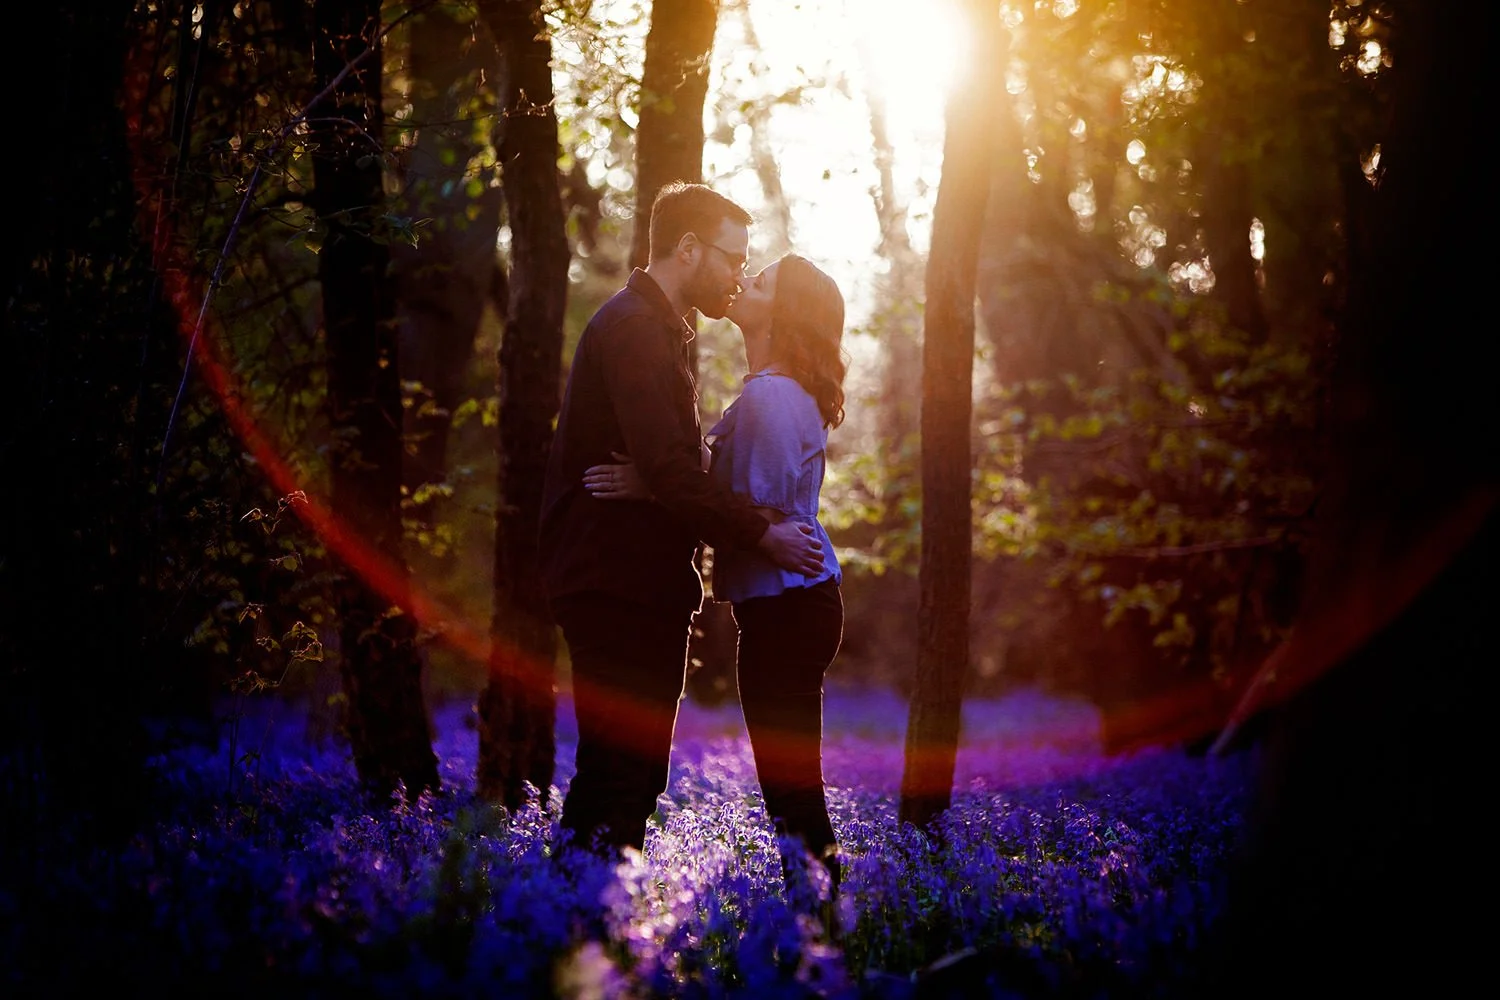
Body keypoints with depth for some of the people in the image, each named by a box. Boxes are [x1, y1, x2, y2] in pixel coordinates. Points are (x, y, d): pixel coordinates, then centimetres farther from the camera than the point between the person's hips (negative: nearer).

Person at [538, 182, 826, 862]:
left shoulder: (653, 330, 23)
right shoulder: (632, 328, -13)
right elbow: (668, 470, -22)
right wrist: (761, 536, -20)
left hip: (637, 590, 11)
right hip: (619, 590, -11)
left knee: (634, 772, 12)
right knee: (619, 772, -11)